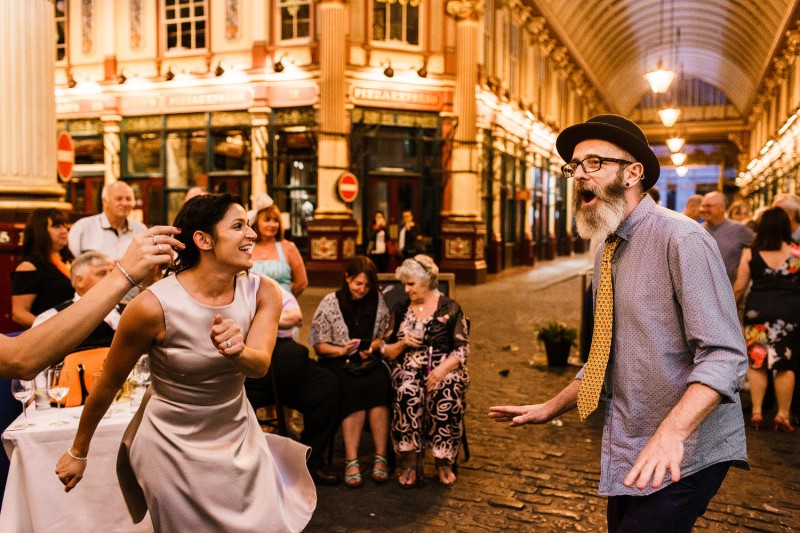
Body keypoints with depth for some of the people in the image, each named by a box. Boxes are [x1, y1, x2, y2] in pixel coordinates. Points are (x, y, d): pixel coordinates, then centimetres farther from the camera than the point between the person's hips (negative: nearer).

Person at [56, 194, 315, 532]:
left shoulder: (262, 292, -11)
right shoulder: (154, 305, -24)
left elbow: (260, 365, -23)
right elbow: (108, 384, -11)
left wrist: (237, 352, -46)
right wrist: (78, 452, 2)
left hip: (240, 437, 4)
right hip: (175, 448, -4)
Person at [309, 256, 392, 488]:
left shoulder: (378, 300, 9)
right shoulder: (330, 303, 3)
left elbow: (384, 335, 15)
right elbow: (319, 345, 3)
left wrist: (373, 346, -6)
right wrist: (343, 350, -14)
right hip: (337, 361, -2)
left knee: (380, 382, -32)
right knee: (354, 386, -34)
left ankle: (381, 457, -28)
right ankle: (351, 460, -31)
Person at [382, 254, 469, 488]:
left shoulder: (450, 309, 5)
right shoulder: (400, 310, 15)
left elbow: (462, 349, 0)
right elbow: (387, 352, 15)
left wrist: (442, 370, -17)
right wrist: (403, 343, -6)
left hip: (444, 369, -1)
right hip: (409, 369, 2)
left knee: (446, 396, -34)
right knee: (407, 394, -33)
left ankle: (444, 461, -17)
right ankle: (410, 461, -25)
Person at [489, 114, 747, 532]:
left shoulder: (681, 240, -15)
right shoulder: (606, 254, 8)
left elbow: (724, 355, -21)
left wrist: (672, 431, -35)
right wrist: (551, 409, 13)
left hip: (682, 451, -7)